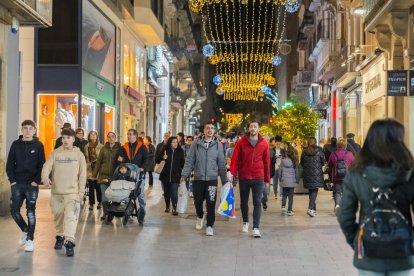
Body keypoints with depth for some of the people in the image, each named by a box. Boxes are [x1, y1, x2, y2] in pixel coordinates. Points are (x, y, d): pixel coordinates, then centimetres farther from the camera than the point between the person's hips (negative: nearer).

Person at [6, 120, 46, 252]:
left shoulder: (38, 145, 0)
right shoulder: (16, 144, 6)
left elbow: (42, 165, -2)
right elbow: (9, 164, 6)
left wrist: (36, 181, -11)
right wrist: (12, 180, -4)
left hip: (32, 184, -2)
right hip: (17, 184, 2)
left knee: (31, 212, -2)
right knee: (14, 211, 1)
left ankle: (30, 239, 6)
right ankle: (25, 230, 26)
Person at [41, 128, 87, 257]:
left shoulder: (79, 154, 2)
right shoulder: (55, 153, 4)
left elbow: (82, 175, 3)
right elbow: (47, 166, -8)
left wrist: (81, 192, -1)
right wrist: (45, 177, -30)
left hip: (72, 192, -2)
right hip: (56, 192, 2)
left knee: (71, 216, -14)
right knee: (58, 216, 13)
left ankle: (69, 242, -16)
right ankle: (60, 236, 33)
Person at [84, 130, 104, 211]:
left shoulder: (101, 147, -4)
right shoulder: (86, 147, 7)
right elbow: (85, 158, 12)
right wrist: (86, 167, 8)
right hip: (90, 169, 3)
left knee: (98, 187, 2)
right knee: (91, 187, 3)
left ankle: (100, 202, 19)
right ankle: (91, 203, 10)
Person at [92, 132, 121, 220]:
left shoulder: (119, 148, 4)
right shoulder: (104, 149, 9)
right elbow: (98, 162, 10)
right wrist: (94, 174, 8)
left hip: (114, 175, -1)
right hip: (104, 175, 1)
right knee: (104, 195, 0)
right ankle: (105, 213, 7)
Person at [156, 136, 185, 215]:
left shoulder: (180, 151, 0)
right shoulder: (165, 150, -1)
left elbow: (183, 163, 5)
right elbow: (156, 159, 3)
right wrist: (162, 158, -17)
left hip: (175, 176, -1)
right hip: (165, 176, 1)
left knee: (174, 193, -10)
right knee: (166, 193, 14)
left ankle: (174, 209, -3)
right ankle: (167, 207, 32)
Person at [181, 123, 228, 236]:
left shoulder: (217, 145, 3)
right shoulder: (196, 143, 1)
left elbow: (221, 164, 6)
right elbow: (189, 160, 1)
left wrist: (224, 180, 6)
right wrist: (184, 174, -9)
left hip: (212, 179, -1)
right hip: (198, 178, 1)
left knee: (211, 204, -4)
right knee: (198, 201, 9)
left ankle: (209, 226, 9)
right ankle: (200, 217, 39)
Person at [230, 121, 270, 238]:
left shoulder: (264, 144, 1)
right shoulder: (241, 142, -1)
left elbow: (266, 162, 5)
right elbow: (235, 159, -4)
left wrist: (267, 179, 7)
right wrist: (232, 173, -18)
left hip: (258, 178, -1)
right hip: (243, 177, 1)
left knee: (257, 203, -5)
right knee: (244, 202, 13)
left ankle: (256, 228, -5)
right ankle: (245, 222, 34)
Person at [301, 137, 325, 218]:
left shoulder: (304, 151, 0)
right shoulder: (319, 150, -7)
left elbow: (301, 163, 6)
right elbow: (323, 162, 0)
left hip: (307, 174, 3)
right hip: (317, 174, -3)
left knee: (311, 191, 14)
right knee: (315, 190, -3)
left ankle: (313, 209, 20)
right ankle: (310, 208, -19)